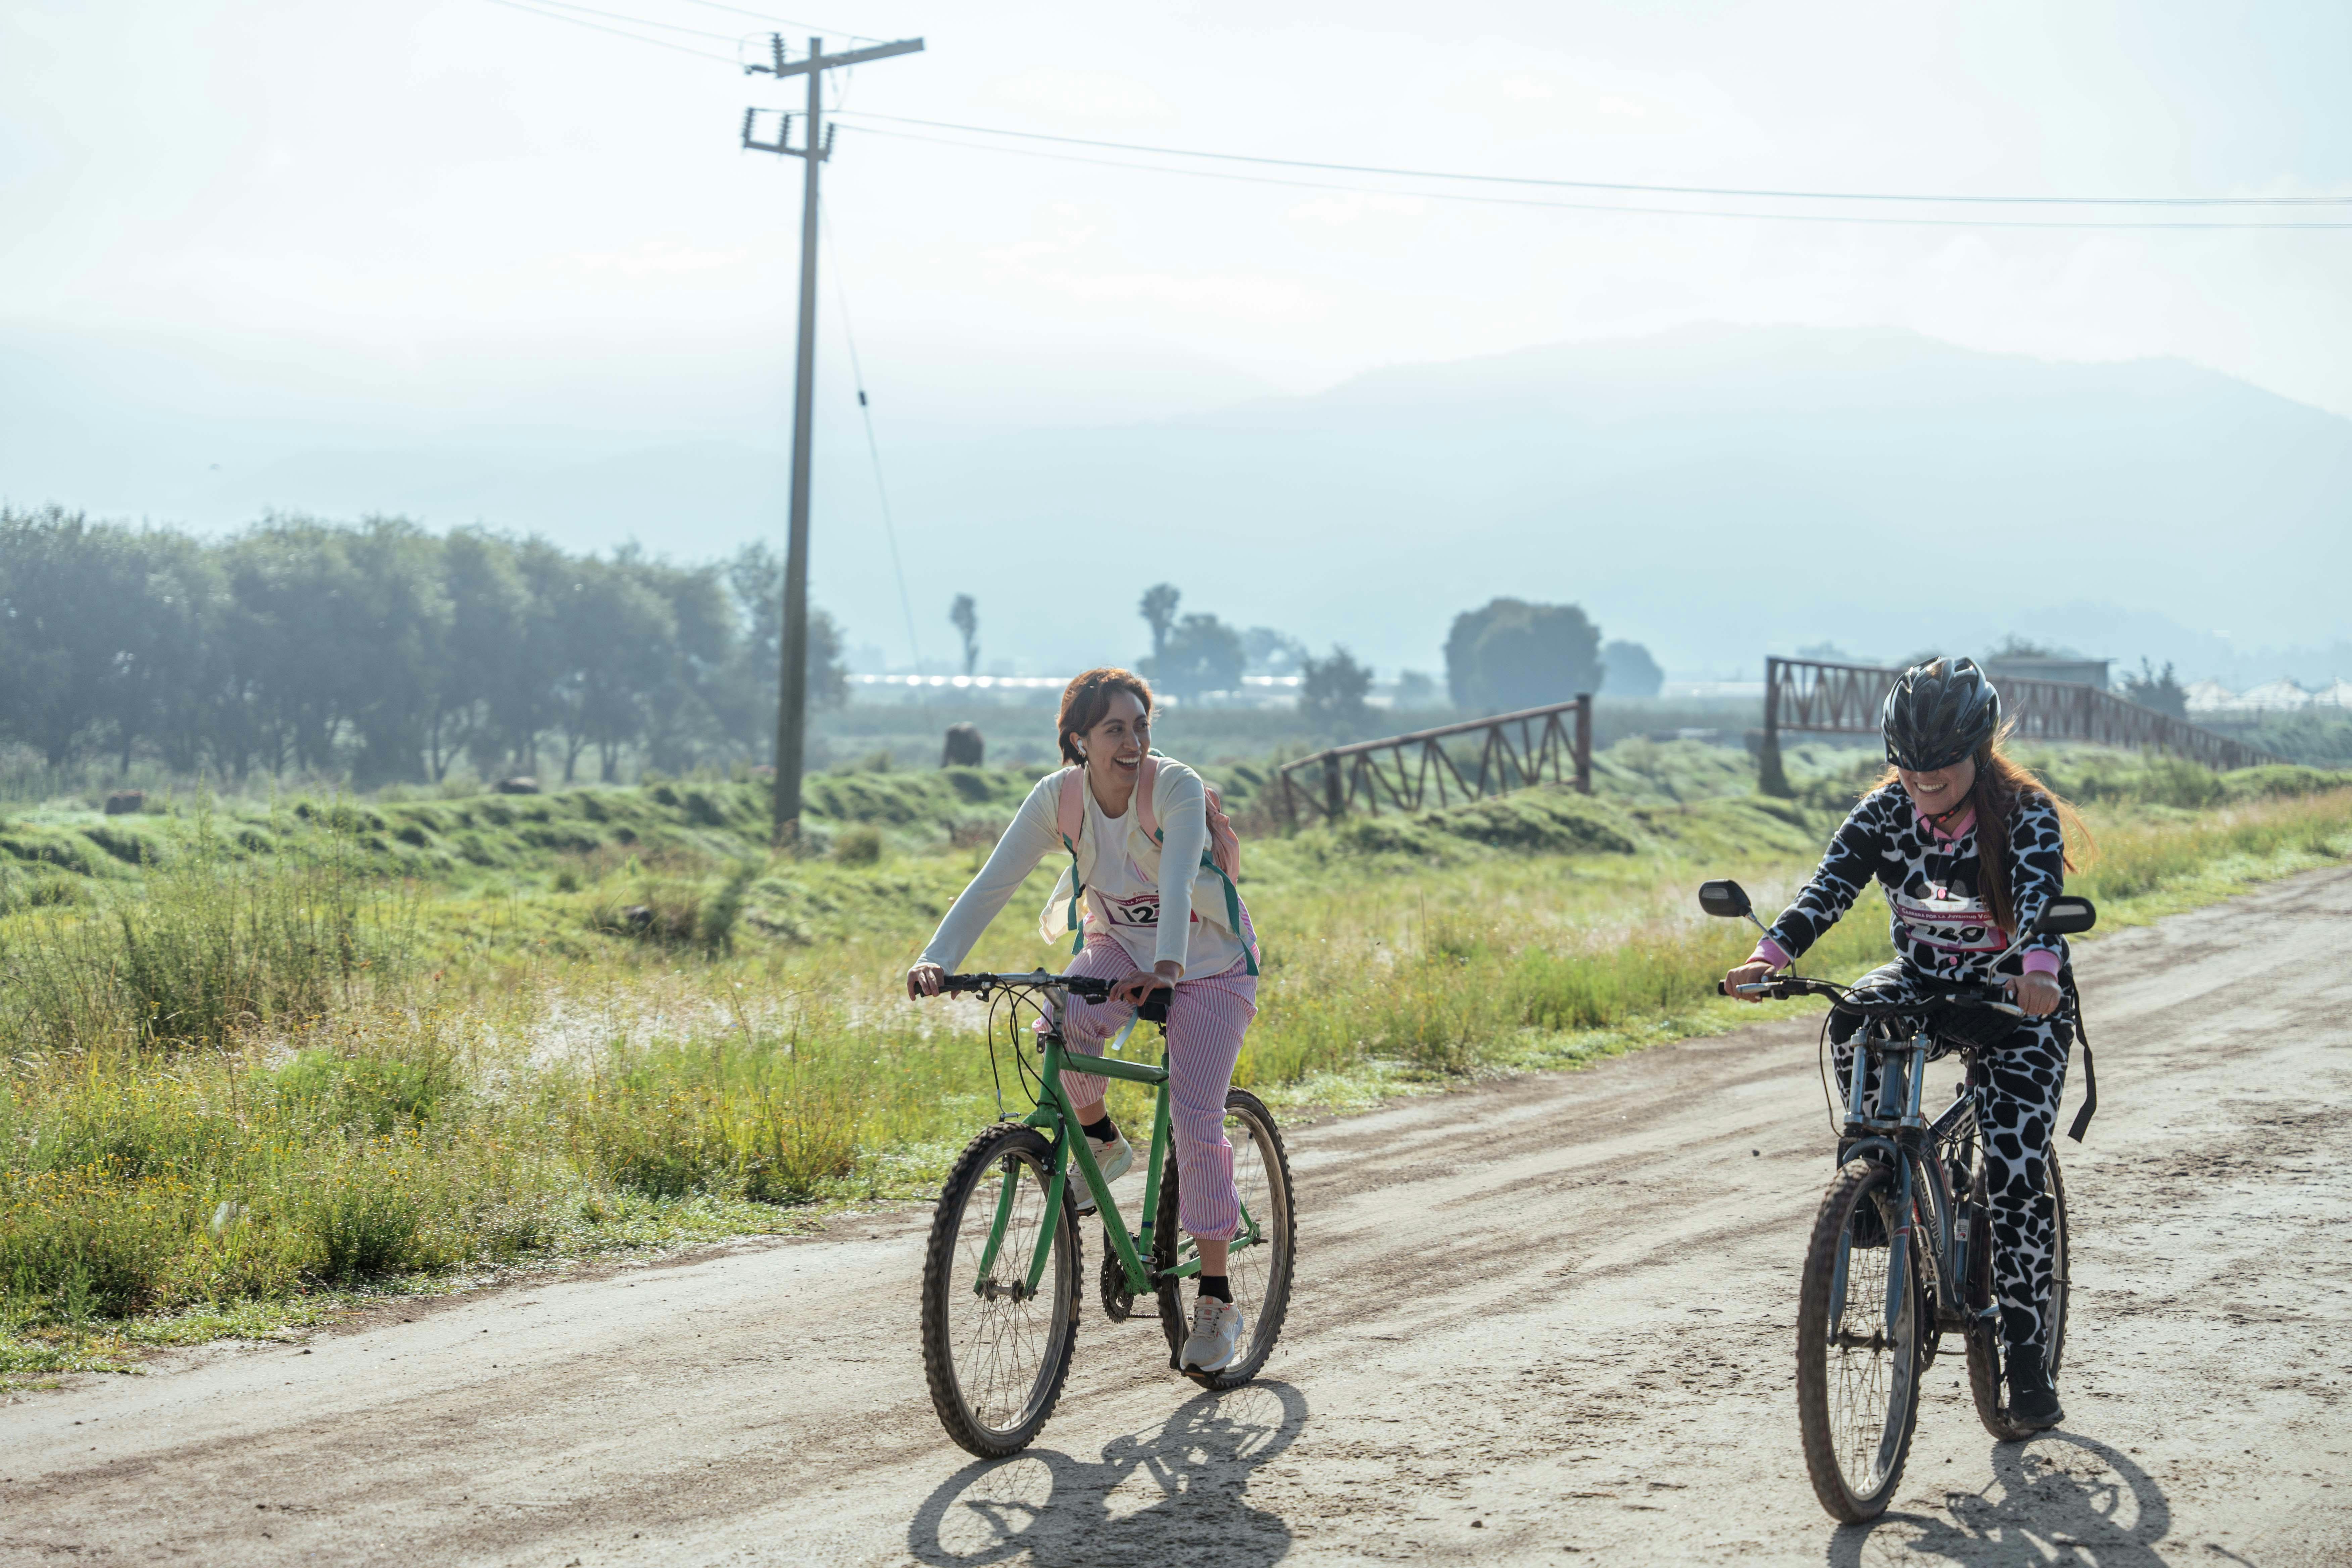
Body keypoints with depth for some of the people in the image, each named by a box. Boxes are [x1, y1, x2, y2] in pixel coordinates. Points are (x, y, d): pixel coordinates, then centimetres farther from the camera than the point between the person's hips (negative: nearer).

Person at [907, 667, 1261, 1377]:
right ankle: (1101, 1142, -1)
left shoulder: (1177, 789, -26)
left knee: (1196, 1121, -13)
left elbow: (1177, 882, -42)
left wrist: (1165, 967, -59)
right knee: (1062, 1027, -31)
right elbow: (991, 885, -21)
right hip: (1118, 944, 3)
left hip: (1207, 960, -3)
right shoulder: (1058, 796, -16)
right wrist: (936, 961, -36)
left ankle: (1217, 1302, 0)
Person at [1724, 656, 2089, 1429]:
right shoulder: (1886, 811, -11)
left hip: (2016, 1002, -3)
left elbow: (2042, 896, -36)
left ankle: (2027, 1355, -2)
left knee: (2016, 1175, -13)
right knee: (1852, 1021, -31)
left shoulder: (2027, 815, -19)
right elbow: (1831, 883, -23)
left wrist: (2040, 969, -58)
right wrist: (1772, 954, -42)